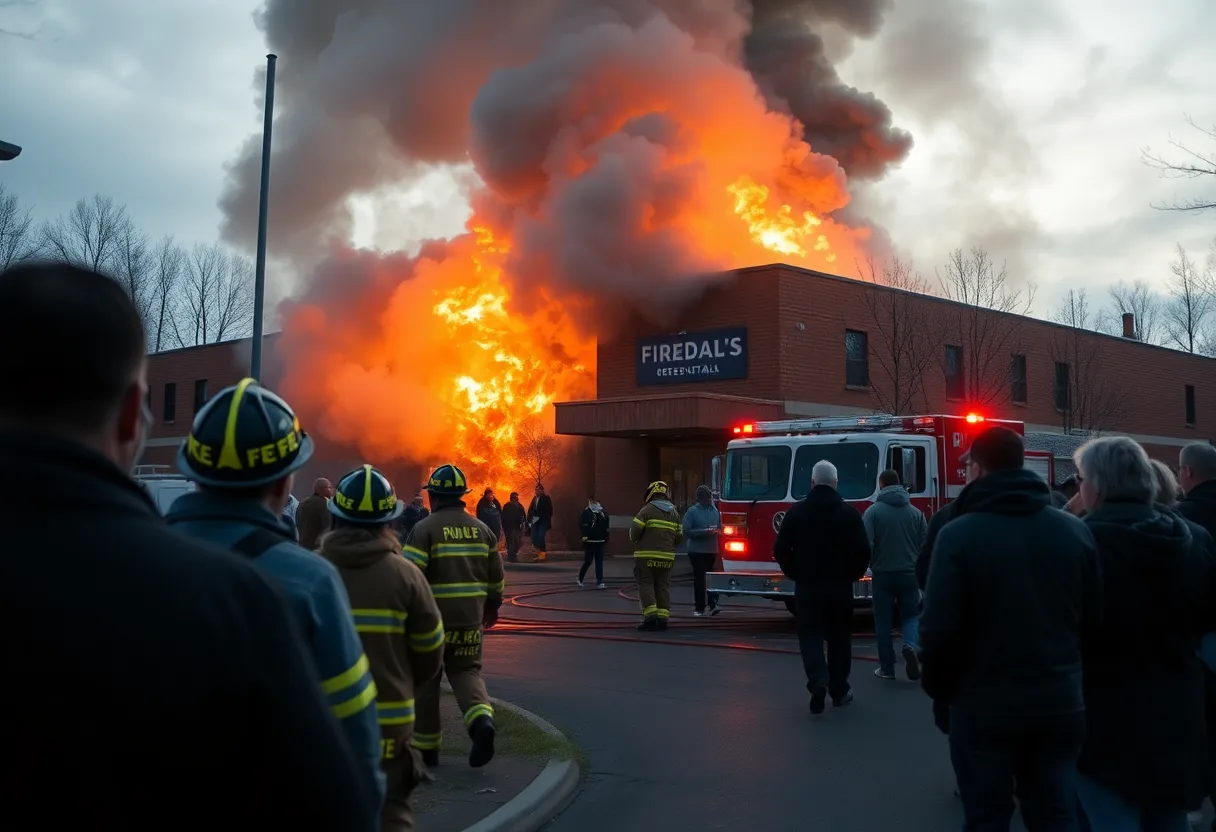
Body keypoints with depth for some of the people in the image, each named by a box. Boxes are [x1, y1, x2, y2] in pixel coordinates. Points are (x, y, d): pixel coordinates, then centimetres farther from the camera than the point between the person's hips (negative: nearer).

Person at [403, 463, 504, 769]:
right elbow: (496, 575, 13)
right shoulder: (481, 528, 7)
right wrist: (492, 606, 26)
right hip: (470, 618, 4)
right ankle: (481, 718, -14)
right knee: (466, 670, 14)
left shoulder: (425, 529, -9)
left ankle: (426, 746, 17)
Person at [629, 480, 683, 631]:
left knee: (646, 585, -1)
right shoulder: (674, 513, 11)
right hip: (666, 556, 5)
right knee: (663, 586, 8)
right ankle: (662, 618, 6)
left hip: (646, 556, -5)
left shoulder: (647, 510, -7)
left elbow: (635, 531, -11)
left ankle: (650, 617, -11)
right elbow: (679, 536, 11)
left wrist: (634, 541, 10)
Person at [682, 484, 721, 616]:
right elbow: (686, 531, -9)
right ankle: (699, 608, 4)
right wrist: (704, 532, -17)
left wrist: (716, 531, -2)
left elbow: (720, 527, 22)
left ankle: (712, 604, 6)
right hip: (697, 550, -4)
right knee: (699, 579, -1)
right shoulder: (692, 511, -4)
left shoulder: (715, 510, 11)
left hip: (712, 550, 4)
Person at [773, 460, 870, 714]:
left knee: (811, 636, 4)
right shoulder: (850, 513, -3)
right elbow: (863, 552, -5)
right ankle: (839, 691, 19)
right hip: (840, 587, 1)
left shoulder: (796, 511, -3)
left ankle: (818, 681, -19)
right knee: (839, 638, 13)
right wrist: (851, 575, 11)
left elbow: (781, 550, -4)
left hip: (807, 586, -1)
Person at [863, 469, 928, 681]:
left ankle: (887, 668, 10)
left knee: (883, 621, 8)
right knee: (910, 615, 14)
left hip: (883, 574, -2)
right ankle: (910, 646, -15)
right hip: (909, 573, 2)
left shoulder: (873, 511, -7)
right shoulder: (916, 512, 3)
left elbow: (866, 544, -14)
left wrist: (868, 564, 5)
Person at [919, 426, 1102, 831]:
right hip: (1061, 703, 4)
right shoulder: (1075, 530, -1)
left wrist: (938, 688, 1)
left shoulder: (958, 533, -14)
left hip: (984, 707, -4)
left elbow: (939, 627, -16)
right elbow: (1093, 616, 5)